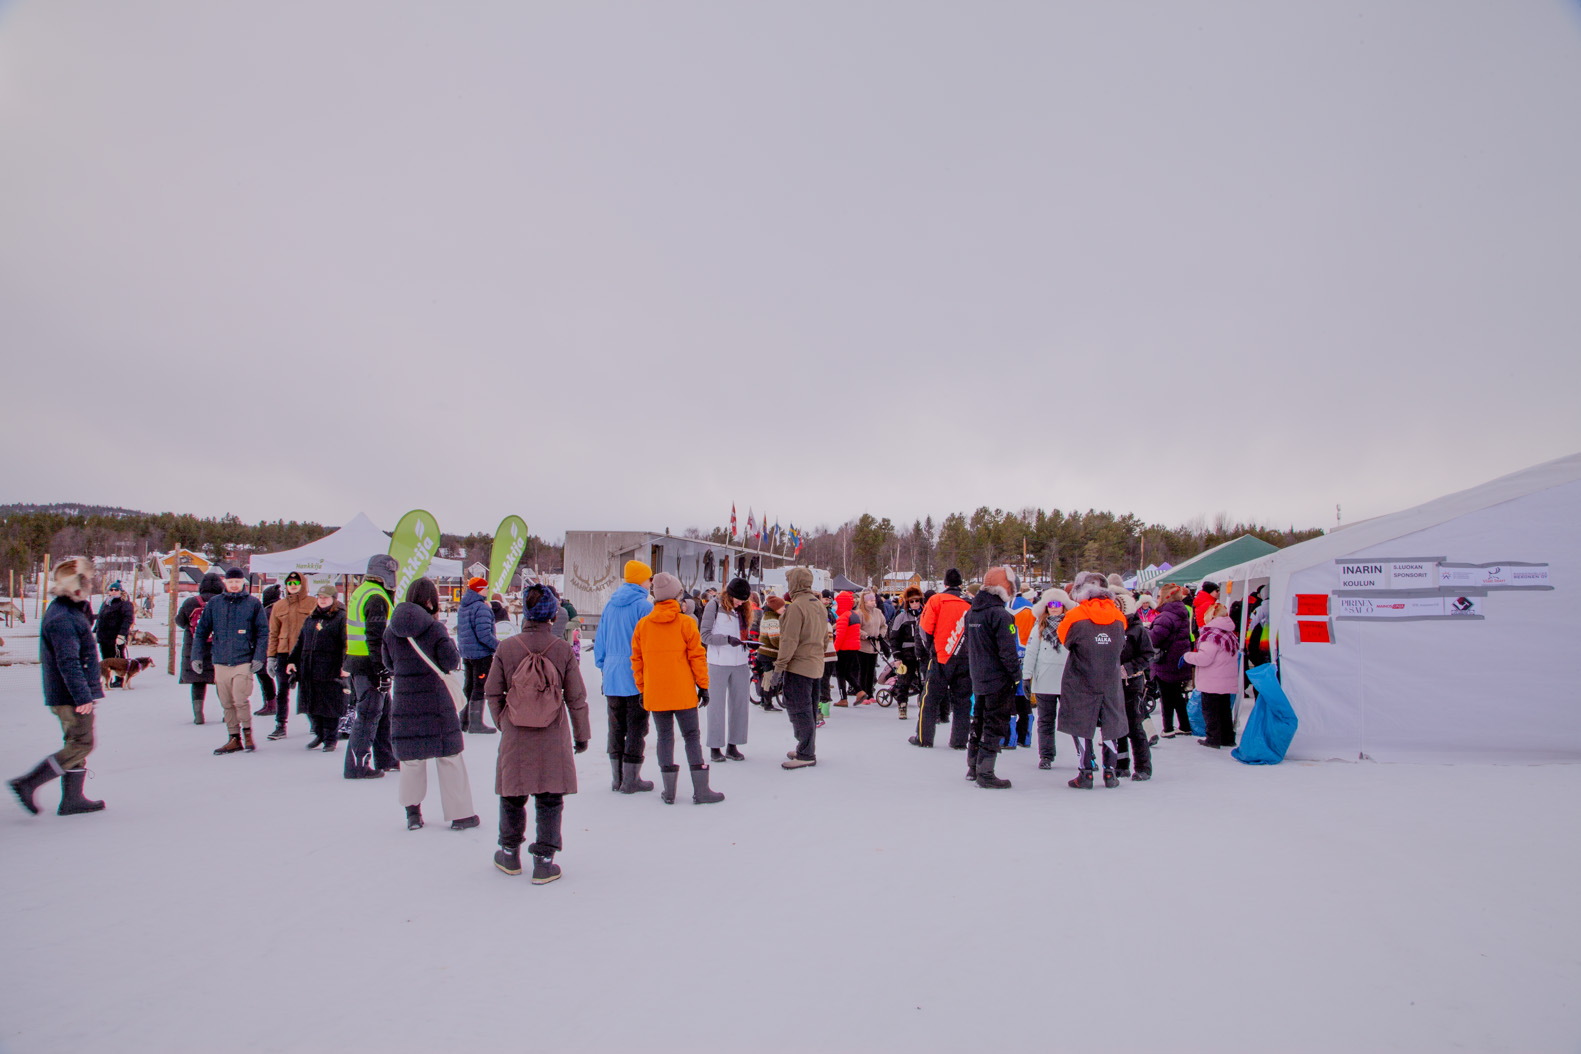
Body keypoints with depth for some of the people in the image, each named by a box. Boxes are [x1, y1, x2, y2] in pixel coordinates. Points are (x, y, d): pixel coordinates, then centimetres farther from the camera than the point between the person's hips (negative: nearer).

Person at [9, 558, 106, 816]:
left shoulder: (70, 611, 12)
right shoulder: (61, 618, -19)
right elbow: (68, 662, -24)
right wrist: (82, 696, -24)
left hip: (65, 695, 10)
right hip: (70, 696, -10)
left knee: (77, 744, 13)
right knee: (81, 744, -6)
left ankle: (72, 799, 19)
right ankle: (28, 783, -3)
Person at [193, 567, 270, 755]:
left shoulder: (253, 603, 2)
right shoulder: (214, 604, 9)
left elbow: (263, 632, 1)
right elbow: (201, 631, 13)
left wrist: (258, 657, -8)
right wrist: (197, 656, 6)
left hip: (244, 661, -3)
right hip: (220, 662, 3)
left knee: (240, 700, -13)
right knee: (227, 703, 7)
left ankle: (247, 732, 7)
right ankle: (234, 738, 17)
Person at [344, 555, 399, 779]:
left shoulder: (359, 593, 17)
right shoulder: (376, 597, -15)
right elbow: (376, 637, -22)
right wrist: (382, 670, -21)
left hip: (356, 661, 10)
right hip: (369, 665, -10)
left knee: (383, 710, 18)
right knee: (368, 714, -4)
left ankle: (386, 759, 26)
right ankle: (357, 765, 0)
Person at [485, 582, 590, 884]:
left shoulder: (506, 647, -6)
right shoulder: (564, 650, -9)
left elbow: (492, 692, 1)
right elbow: (576, 698, -3)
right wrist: (581, 734, 8)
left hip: (514, 738, 1)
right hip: (553, 740, -1)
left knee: (512, 796, 17)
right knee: (550, 800, 8)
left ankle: (510, 854, 30)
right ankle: (544, 861, 11)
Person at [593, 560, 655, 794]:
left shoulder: (610, 605, 9)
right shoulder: (644, 605, -11)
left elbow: (600, 641, 14)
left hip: (612, 678, 6)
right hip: (637, 678, -6)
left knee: (616, 728, 12)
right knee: (636, 728, 1)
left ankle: (617, 778, 19)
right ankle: (631, 780, 4)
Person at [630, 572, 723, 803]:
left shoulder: (643, 624, 3)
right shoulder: (685, 623, -6)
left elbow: (637, 659, 7)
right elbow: (697, 656, -5)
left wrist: (642, 689, 16)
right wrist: (703, 686, 3)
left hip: (655, 694, 3)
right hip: (683, 693, -3)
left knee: (665, 737, 11)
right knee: (692, 736, 4)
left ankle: (669, 791, 11)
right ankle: (701, 791, 3)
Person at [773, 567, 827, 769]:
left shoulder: (796, 606, -18)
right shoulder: (819, 604, 11)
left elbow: (790, 640, -20)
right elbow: (825, 637, 17)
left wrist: (780, 665, -15)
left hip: (798, 667, -9)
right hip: (815, 665, 9)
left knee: (798, 710, -4)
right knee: (809, 710, 16)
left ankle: (805, 755, -1)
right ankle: (807, 750, 26)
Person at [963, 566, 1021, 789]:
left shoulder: (971, 613, 9)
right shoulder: (1000, 614, -18)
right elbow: (1007, 651, -19)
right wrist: (1016, 675, -9)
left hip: (979, 679, 8)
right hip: (998, 680, -8)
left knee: (979, 721, 18)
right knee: (995, 725, -3)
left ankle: (973, 767, 27)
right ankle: (985, 773, -2)